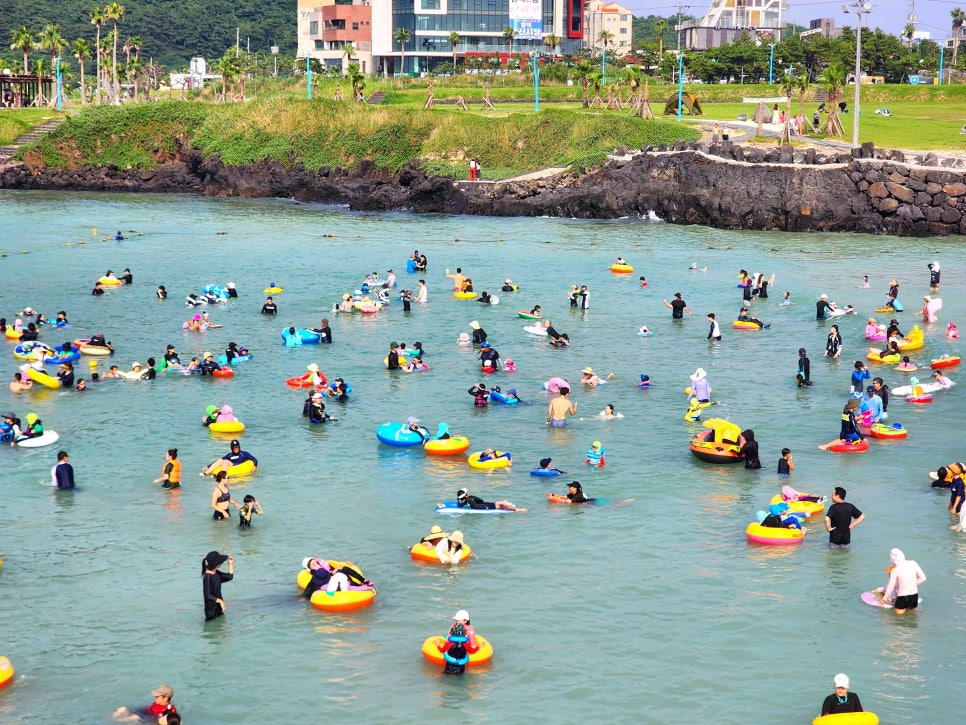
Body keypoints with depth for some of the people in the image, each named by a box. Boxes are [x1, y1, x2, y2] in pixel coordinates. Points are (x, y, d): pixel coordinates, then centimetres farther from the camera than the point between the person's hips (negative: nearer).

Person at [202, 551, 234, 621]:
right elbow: (208, 595, -22)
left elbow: (230, 577, 14)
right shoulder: (208, 577, -22)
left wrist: (230, 564, 7)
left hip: (218, 608, 9)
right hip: (211, 609, -9)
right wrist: (220, 601, -28)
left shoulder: (216, 573, 4)